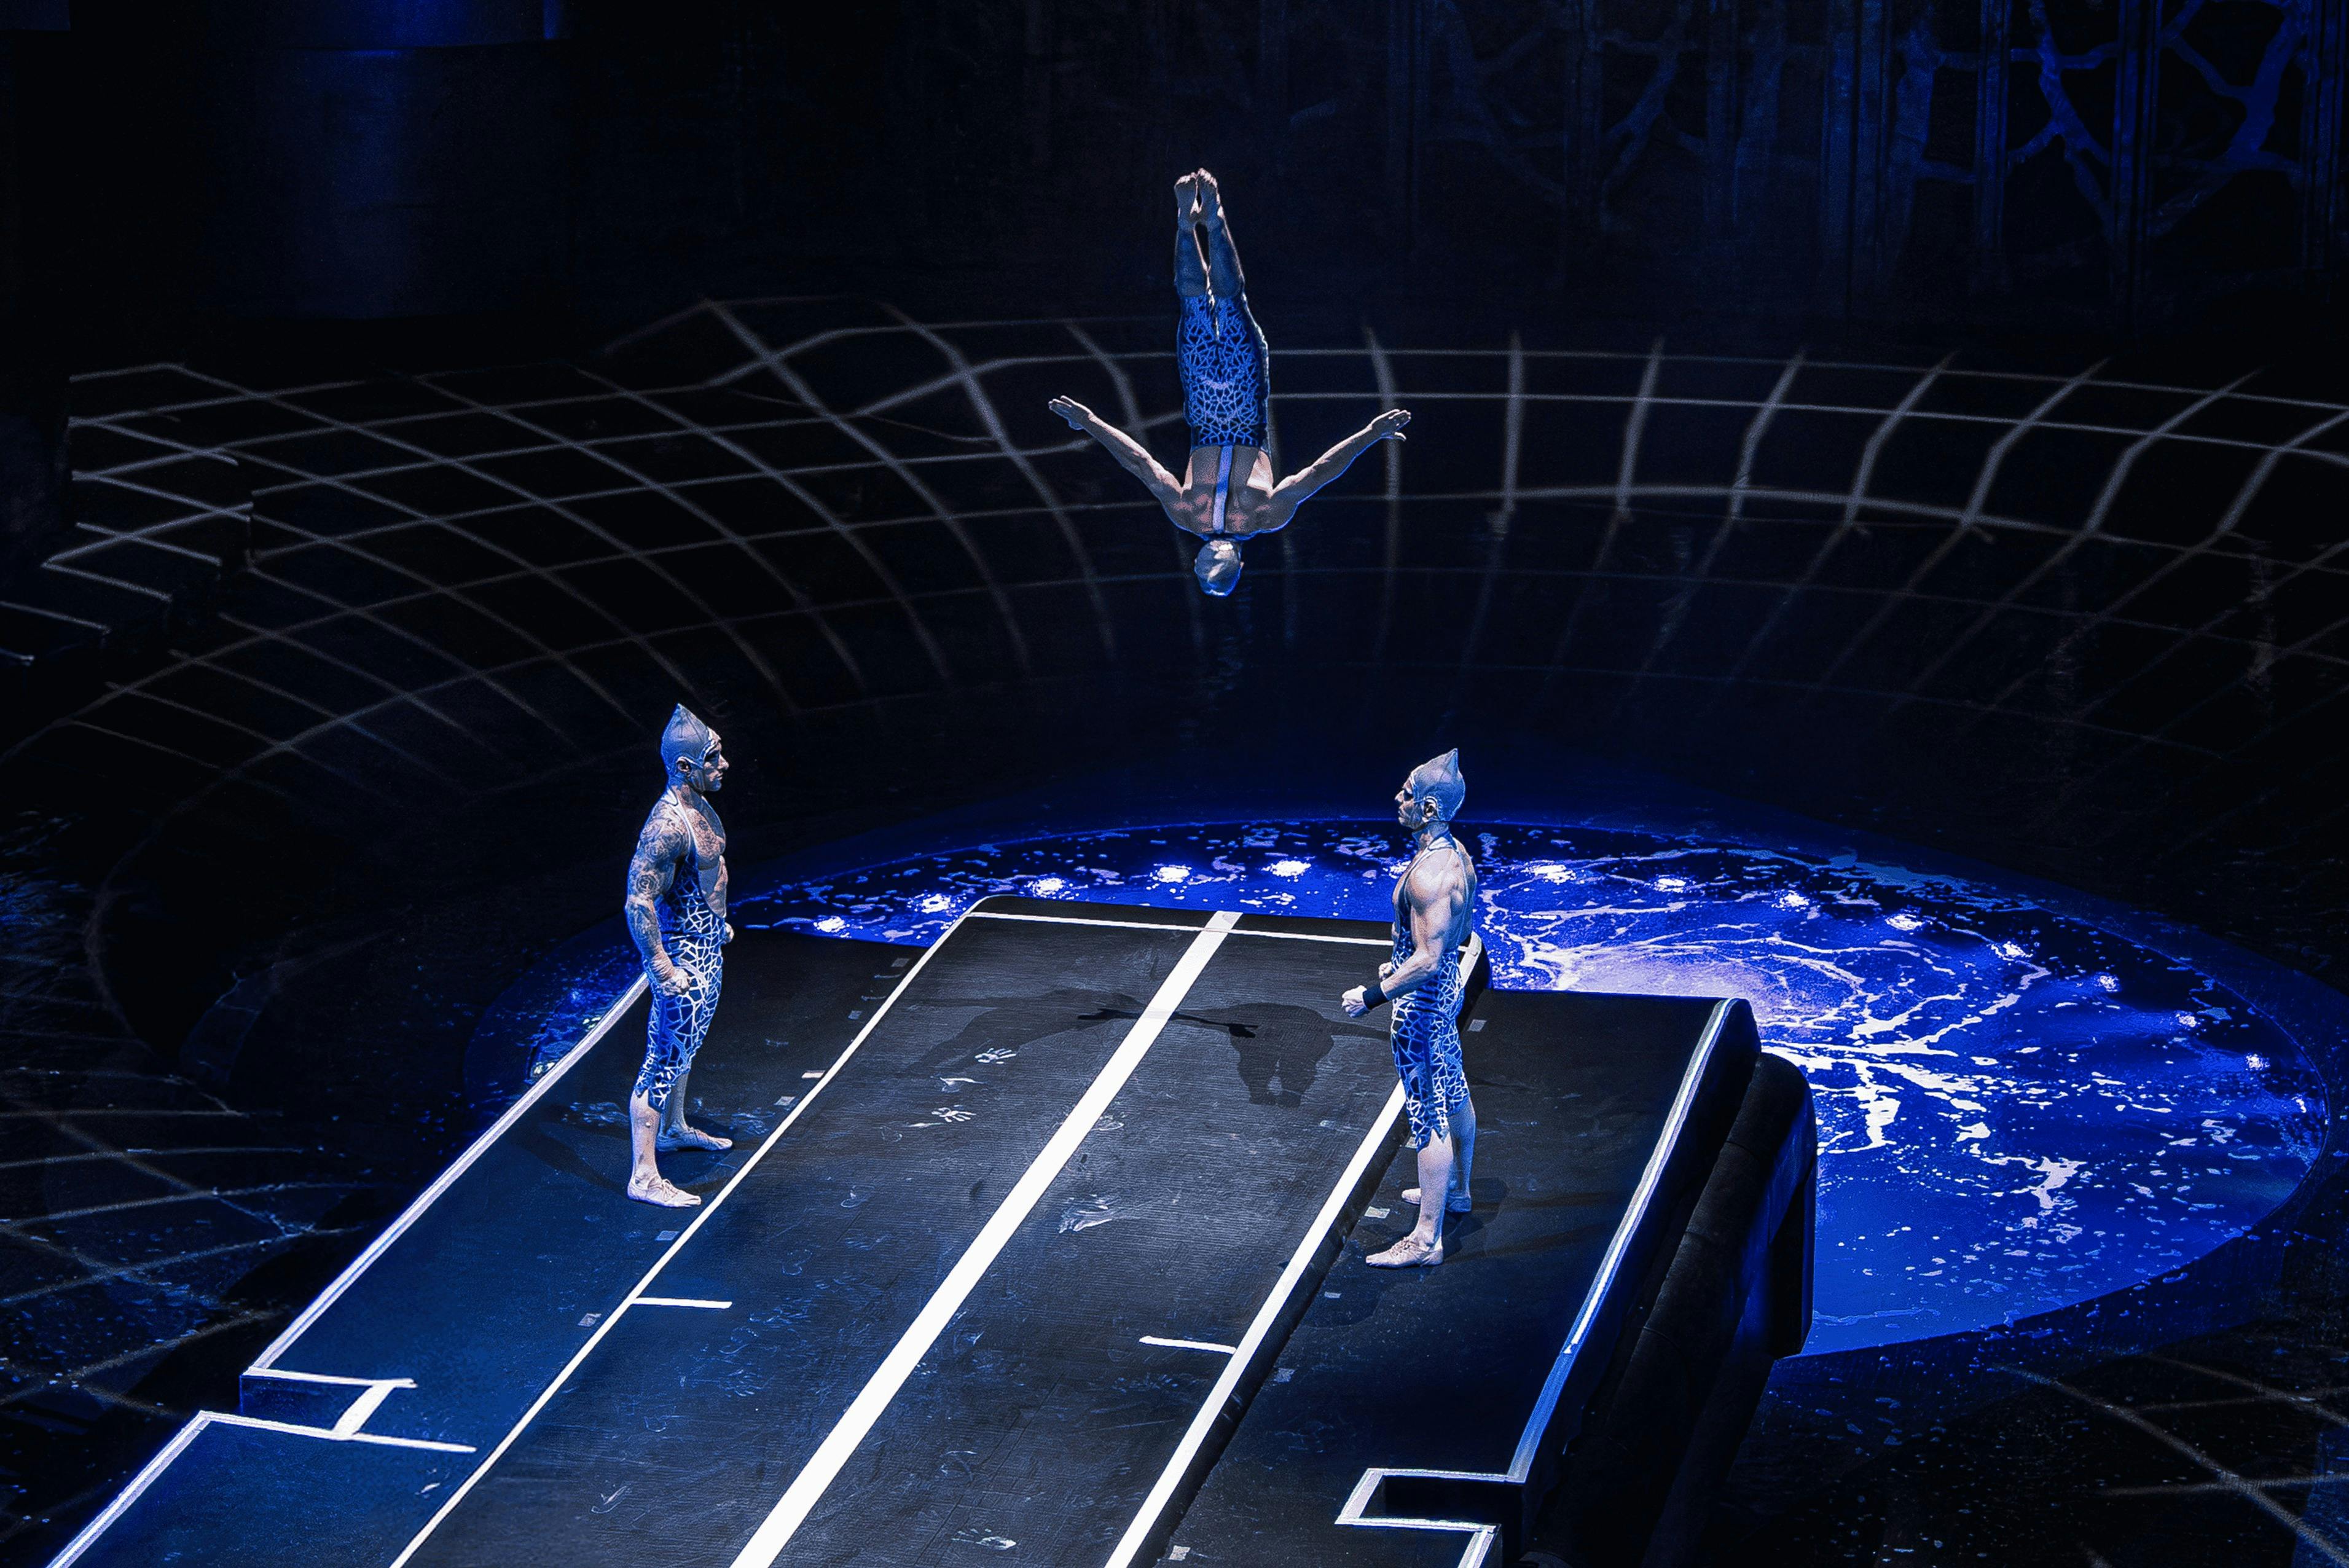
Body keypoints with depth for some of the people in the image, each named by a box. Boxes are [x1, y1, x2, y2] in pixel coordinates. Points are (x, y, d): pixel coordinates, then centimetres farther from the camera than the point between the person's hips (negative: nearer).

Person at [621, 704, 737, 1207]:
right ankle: (643, 1176, 1)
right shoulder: (668, 825, -29)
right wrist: (662, 970, -28)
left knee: (686, 1042, 27)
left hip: (706, 945, 10)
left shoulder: (700, 806, 2)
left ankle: (675, 1128, 48)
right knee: (666, 1058, -4)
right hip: (682, 955, -10)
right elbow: (639, 902, -30)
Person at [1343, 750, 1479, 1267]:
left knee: (1428, 1118, -3)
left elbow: (1427, 959, -31)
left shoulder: (1429, 876, -30)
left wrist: (1373, 996, -24)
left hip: (1422, 1001, -10)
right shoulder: (1456, 853, 1)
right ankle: (1456, 1190, 47)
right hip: (1447, 983, 10)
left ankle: (1427, 1239, 4)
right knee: (1454, 1094, 26)